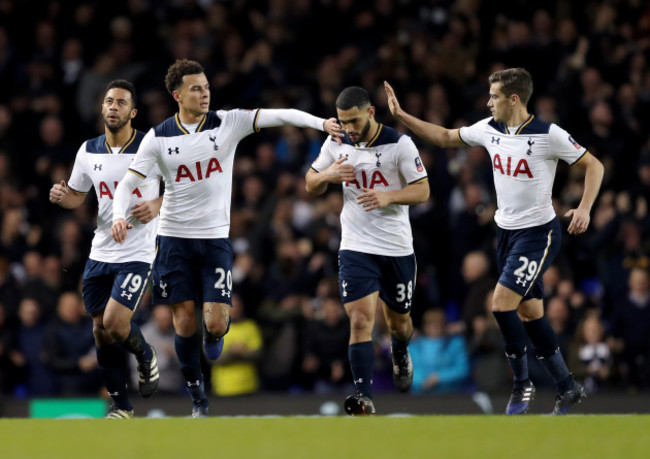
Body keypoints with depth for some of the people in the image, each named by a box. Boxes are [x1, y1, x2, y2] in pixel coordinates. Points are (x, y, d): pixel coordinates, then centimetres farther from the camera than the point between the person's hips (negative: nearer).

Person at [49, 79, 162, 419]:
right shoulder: (88, 151, 4)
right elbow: (77, 195, 17)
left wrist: (157, 206, -17)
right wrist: (62, 197, -6)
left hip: (137, 254, -5)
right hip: (100, 253, 5)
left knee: (115, 324, -18)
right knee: (101, 330, 6)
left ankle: (145, 356, 16)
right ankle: (120, 404, 20)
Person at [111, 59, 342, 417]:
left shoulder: (228, 123, -4)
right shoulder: (159, 137, -2)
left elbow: (277, 116, -14)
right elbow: (130, 182, -1)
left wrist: (320, 122, -29)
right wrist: (119, 215, -21)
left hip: (215, 237, 0)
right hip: (174, 237, 0)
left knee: (215, 324, -9)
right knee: (184, 322, 0)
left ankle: (214, 336, 30)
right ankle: (198, 398, 16)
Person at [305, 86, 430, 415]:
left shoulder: (399, 144, -9)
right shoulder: (336, 144, 1)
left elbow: (422, 190, -7)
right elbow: (311, 185, 12)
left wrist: (388, 196, -26)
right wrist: (327, 175, -12)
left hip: (397, 248, -1)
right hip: (356, 248, 1)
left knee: (398, 320, 16)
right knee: (360, 320, -15)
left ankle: (400, 355, 52)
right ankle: (365, 399, -20)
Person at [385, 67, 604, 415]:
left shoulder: (548, 135, -17)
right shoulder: (490, 129, 2)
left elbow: (593, 165, -9)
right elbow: (445, 138, 16)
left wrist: (584, 209, -22)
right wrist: (401, 115, 10)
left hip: (538, 233, -7)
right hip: (506, 231, 7)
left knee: (502, 303, -17)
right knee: (529, 313, 9)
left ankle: (521, 383, -1)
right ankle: (567, 388, 20)